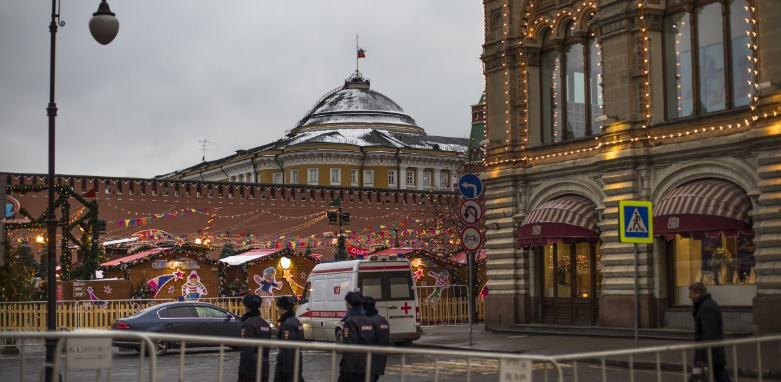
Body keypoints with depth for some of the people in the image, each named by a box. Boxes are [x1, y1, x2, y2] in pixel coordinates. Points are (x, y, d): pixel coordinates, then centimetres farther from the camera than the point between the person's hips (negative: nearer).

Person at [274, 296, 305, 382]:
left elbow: (288, 348, -22)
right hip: (297, 362, 9)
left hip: (287, 362, -9)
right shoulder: (295, 321, 13)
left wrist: (286, 370, -22)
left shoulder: (287, 324, -17)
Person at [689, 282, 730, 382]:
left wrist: (704, 356, -23)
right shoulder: (709, 304, 16)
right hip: (716, 351, 10)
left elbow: (708, 333, -23)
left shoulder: (707, 307, -17)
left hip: (708, 351, -10)